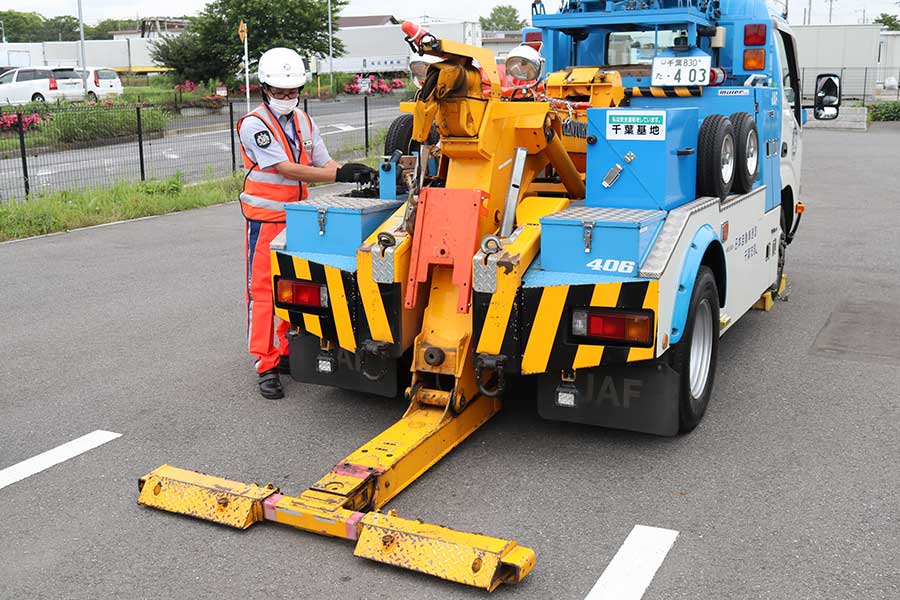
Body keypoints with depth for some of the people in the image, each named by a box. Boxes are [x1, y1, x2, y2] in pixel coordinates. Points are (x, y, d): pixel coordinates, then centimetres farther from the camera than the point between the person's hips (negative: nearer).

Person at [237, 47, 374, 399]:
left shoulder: (304, 122, 9)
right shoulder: (254, 125, -13)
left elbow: (323, 164, 4)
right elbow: (287, 169, -21)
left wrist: (353, 172, -18)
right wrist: (340, 174, -28)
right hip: (265, 220, -6)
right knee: (263, 291, -3)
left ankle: (288, 353, 24)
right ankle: (266, 366, 1)